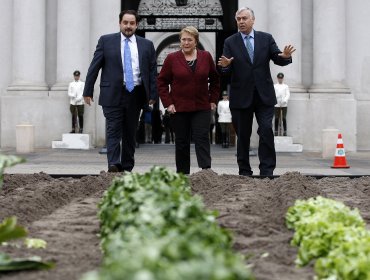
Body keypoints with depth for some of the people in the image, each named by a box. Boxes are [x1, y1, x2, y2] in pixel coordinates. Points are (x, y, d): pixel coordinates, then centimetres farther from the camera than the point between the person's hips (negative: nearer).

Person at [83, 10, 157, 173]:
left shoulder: (147, 45, 10)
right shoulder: (106, 41, 5)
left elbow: (153, 71, 9)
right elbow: (94, 67, 4)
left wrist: (153, 94, 1)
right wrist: (88, 91, 0)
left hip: (135, 95, 2)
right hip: (113, 94, -2)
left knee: (130, 134, 8)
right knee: (113, 131, -10)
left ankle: (127, 168, 15)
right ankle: (113, 165, -15)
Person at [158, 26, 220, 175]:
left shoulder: (206, 57, 4)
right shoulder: (172, 58, 0)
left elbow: (215, 79, 14)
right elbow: (162, 81, 4)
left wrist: (213, 100, 7)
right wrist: (168, 103, -4)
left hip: (202, 108, 0)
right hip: (179, 108, 0)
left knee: (202, 139, -8)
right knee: (181, 142, 7)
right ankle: (182, 173, 15)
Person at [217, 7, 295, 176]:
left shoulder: (266, 38, 6)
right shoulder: (230, 42, 3)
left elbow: (278, 60, 0)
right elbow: (227, 70, -3)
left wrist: (286, 57, -22)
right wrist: (225, 65, -26)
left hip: (264, 95, 0)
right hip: (241, 96, 0)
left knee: (266, 131, -9)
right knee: (243, 135, 7)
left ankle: (267, 171, -4)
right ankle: (244, 172, 16)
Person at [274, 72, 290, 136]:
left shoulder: (286, 86, 11)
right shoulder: (274, 86, 12)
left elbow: (288, 94, 2)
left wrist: (285, 100, -16)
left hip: (284, 104, 0)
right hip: (277, 104, 0)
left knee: (284, 118, -2)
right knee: (276, 118, 0)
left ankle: (285, 132, 2)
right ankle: (276, 131, 4)